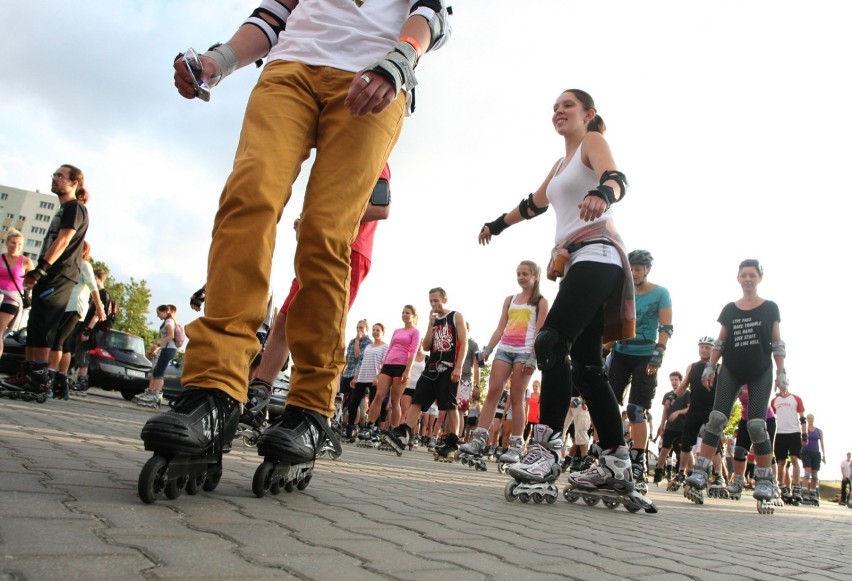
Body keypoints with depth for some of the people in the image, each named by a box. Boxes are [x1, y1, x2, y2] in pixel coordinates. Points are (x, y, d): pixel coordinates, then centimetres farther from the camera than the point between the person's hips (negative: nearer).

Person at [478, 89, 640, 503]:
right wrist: (497, 224, 55)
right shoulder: (561, 164, 29)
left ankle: (546, 447, -30)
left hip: (596, 255, -9)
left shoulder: (593, 142, 4)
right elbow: (534, 203, 43)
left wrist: (601, 193, -41)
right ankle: (617, 463, 1)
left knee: (552, 342, -25)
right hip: (573, 263, 9)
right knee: (585, 365, 0)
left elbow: (616, 178, -17)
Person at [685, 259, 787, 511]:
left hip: (760, 373, -2)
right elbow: (719, 342, 11)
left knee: (756, 424, -8)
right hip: (731, 370, 2)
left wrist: (781, 372, -2)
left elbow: (777, 343, 4)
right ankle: (701, 472, -12)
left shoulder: (770, 309, 5)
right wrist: (710, 367, 3)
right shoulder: (729, 310, 10)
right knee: (716, 418, -9)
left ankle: (764, 480, 2)